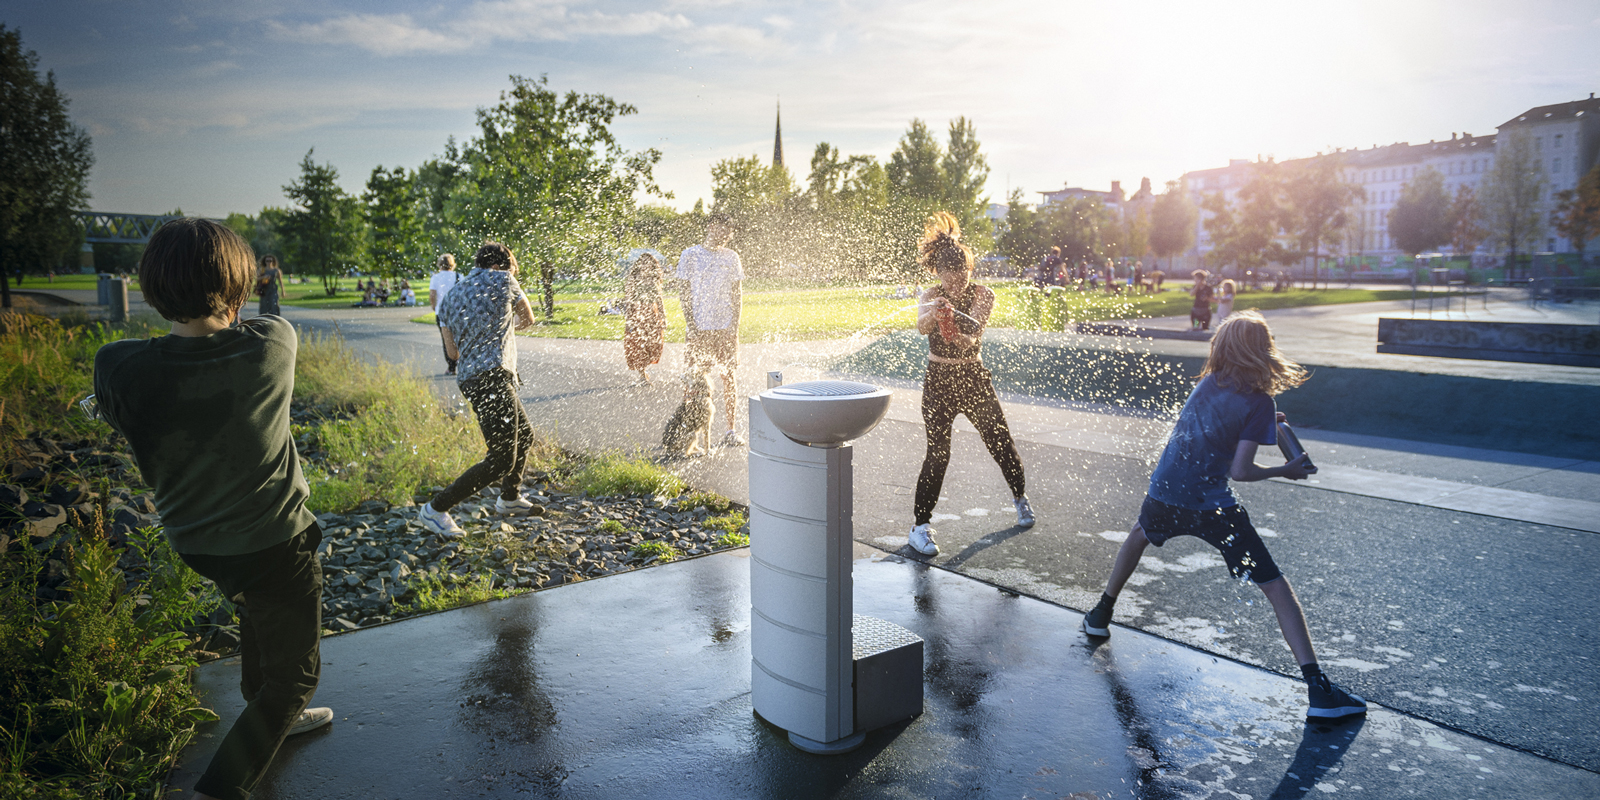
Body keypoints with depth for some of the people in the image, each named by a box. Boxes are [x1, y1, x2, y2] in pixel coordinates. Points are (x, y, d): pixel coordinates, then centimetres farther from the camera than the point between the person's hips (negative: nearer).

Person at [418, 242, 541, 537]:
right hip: (492, 378, -9)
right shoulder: (500, 280, 1)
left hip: (469, 378, 9)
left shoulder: (450, 298, 17)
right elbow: (528, 318, 15)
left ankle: (510, 498, 42)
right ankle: (436, 509, -2)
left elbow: (452, 351, 14)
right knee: (501, 460, -6)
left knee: (524, 436, 26)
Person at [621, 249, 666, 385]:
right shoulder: (632, 279, -3)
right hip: (636, 315, -4)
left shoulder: (653, 280, 11)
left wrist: (663, 317, 12)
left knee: (654, 344, -3)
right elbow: (627, 300, -6)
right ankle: (642, 375, 8)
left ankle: (642, 369, 20)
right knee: (637, 345, -3)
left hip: (652, 315, 4)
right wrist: (628, 319, -14)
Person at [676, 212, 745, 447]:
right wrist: (690, 324, -8)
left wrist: (735, 323, -1)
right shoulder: (690, 256, 1)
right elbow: (683, 292, 0)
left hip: (726, 327, 3)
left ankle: (731, 430, 6)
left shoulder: (731, 257, 10)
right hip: (700, 328, -2)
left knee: (728, 377, 2)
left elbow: (738, 293, 11)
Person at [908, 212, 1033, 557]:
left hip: (974, 377, 2)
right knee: (937, 453, -9)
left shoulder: (983, 294, -6)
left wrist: (953, 316, -48)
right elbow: (922, 326, -29)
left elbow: (974, 325, -26)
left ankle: (1020, 498, 37)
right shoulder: (931, 297, -7)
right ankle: (920, 526, -1)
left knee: (1001, 441, 9)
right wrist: (934, 313, -53)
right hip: (938, 381, -2)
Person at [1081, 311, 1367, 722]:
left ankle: (1101, 614, 43)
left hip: (1165, 493, 5)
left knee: (1140, 534, 35)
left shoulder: (1207, 382, 6)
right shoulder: (1259, 402, -10)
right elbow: (1239, 470, -14)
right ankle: (1318, 689, -4)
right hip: (1213, 507, -5)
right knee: (1276, 587, 2)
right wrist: (1285, 471, 1)